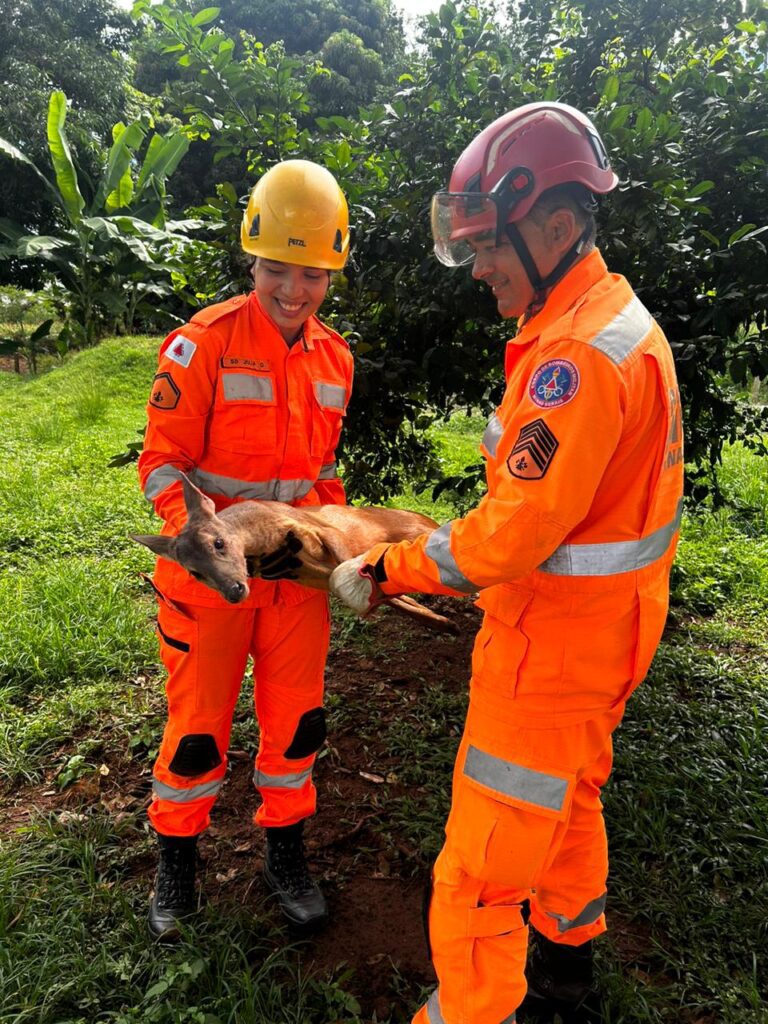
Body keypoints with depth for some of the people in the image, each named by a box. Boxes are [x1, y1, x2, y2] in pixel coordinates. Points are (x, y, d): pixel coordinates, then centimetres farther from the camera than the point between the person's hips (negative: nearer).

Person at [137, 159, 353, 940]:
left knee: (296, 716, 13)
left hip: (296, 572, 5)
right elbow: (163, 462, -12)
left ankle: (285, 852, 36)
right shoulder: (202, 345, -13)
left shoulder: (335, 358, 4)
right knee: (198, 722, 10)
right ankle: (176, 860, 34)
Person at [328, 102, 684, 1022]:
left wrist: (385, 572, -15)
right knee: (569, 807, 27)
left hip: (550, 653, -11)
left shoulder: (577, 357, -26)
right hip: (597, 637, 11)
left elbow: (511, 535, -28)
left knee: (479, 874, 5)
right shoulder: (619, 322, 7)